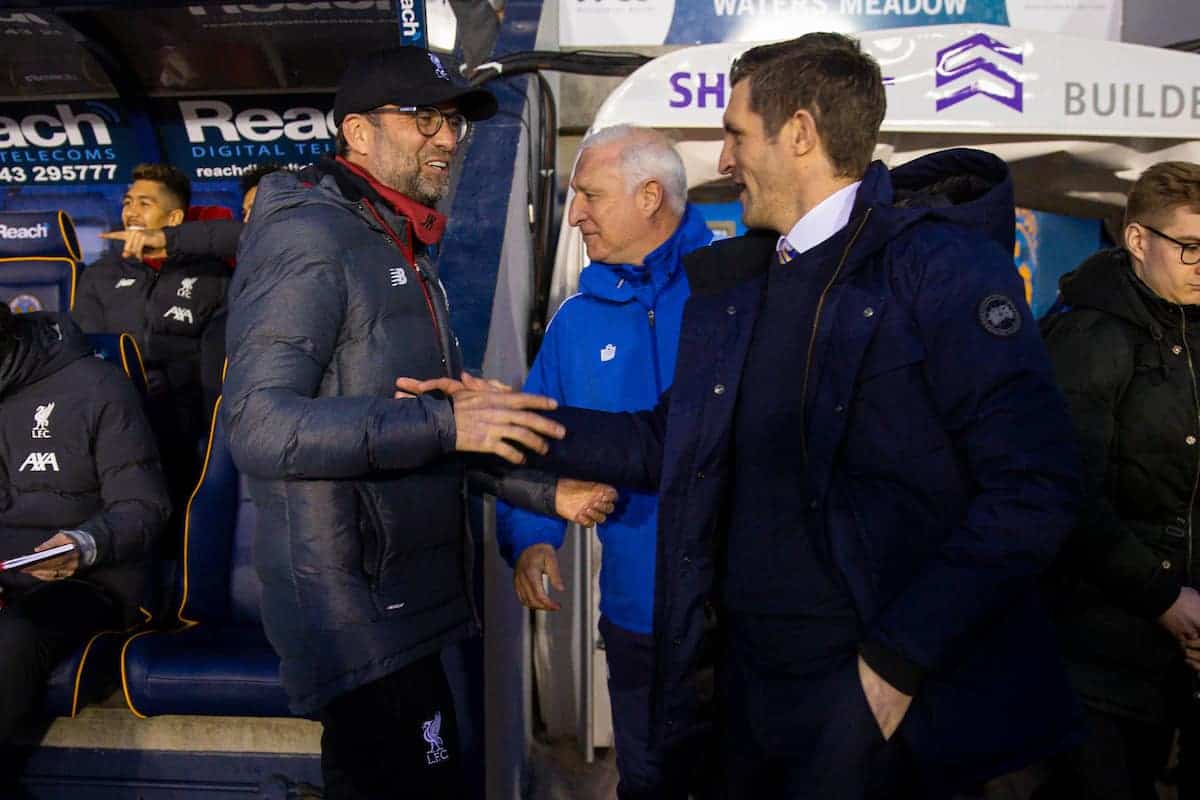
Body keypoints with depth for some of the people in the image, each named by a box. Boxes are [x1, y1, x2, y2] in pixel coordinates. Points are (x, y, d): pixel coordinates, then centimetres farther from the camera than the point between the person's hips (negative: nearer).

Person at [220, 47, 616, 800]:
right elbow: (259, 427, -23)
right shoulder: (308, 237, -12)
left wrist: (549, 491, 9)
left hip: (409, 607, 9)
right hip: (355, 615, -9)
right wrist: (444, 421, -29)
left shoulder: (405, 252, 17)